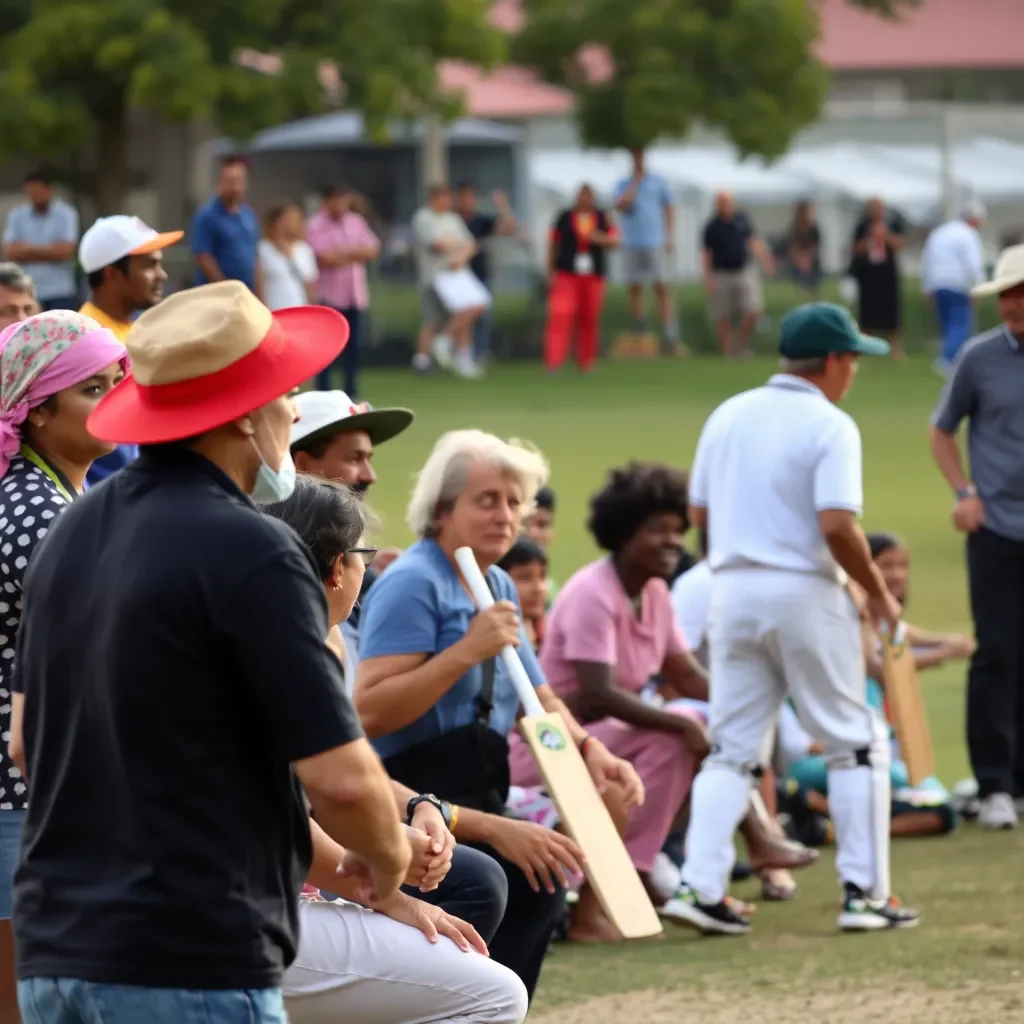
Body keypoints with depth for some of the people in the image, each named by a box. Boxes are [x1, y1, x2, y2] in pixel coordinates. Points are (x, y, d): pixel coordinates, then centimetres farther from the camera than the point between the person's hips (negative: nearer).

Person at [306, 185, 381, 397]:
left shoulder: (356, 222, 12)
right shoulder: (316, 226, -6)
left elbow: (372, 250, 5)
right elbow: (324, 257, -15)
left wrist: (342, 253, -8)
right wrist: (355, 253, -2)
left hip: (356, 294, 5)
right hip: (329, 297, -5)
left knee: (355, 345, 6)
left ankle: (351, 392, 15)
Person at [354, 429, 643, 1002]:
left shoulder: (500, 589, 16)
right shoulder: (414, 584, -13)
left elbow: (539, 700, 23)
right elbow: (370, 713, -22)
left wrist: (590, 750, 3)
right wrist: (465, 652, -26)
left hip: (473, 803, 10)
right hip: (419, 809, -10)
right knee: (536, 879, -24)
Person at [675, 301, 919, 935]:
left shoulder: (727, 416, 9)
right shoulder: (830, 426, -10)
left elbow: (699, 512, 11)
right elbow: (837, 525, -19)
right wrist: (879, 594, -7)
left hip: (733, 591, 5)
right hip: (805, 593, -5)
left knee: (733, 746, 10)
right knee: (856, 742, 7)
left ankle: (703, 885, -2)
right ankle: (865, 891, 5)